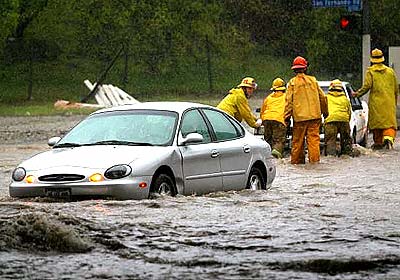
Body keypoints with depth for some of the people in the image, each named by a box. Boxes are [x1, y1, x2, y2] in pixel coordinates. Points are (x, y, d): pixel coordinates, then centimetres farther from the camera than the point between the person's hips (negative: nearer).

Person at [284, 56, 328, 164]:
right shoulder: (313, 80, 8)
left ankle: (296, 160, 9)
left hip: (299, 116, -2)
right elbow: (322, 97, 13)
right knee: (313, 138, 0)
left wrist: (287, 116, -2)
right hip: (314, 115, 2)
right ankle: (314, 159, -8)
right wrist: (325, 112, 24)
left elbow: (289, 101, -5)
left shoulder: (292, 82, -1)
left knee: (297, 140, 5)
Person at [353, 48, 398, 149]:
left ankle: (378, 143, 12)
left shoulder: (370, 71, -2)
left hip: (376, 102, -2)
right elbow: (396, 89, 12)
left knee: (376, 122, 8)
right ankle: (388, 138, -25)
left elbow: (367, 86, -13)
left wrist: (358, 93, 1)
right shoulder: (390, 71, 9)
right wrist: (394, 102, 23)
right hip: (389, 102, 2)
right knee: (390, 122, 0)